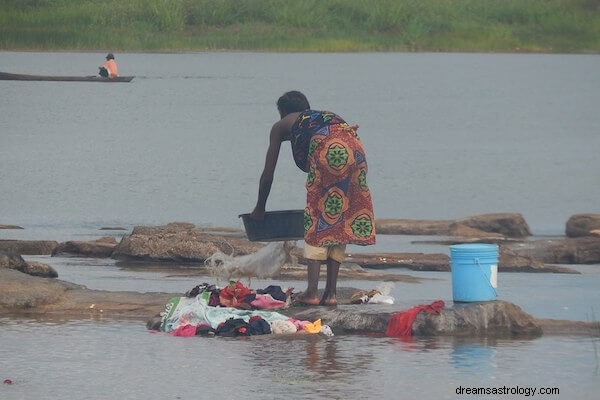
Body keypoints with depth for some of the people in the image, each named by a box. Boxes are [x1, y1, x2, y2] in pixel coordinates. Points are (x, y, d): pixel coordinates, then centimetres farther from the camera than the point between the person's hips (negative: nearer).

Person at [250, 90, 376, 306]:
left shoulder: (281, 126, 28)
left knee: (318, 219, 2)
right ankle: (331, 292, 11)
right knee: (339, 220, 12)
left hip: (328, 150, -5)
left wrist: (259, 209, 43)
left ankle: (312, 291, -5)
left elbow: (268, 174, 29)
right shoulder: (325, 116, 41)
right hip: (355, 148, 5)